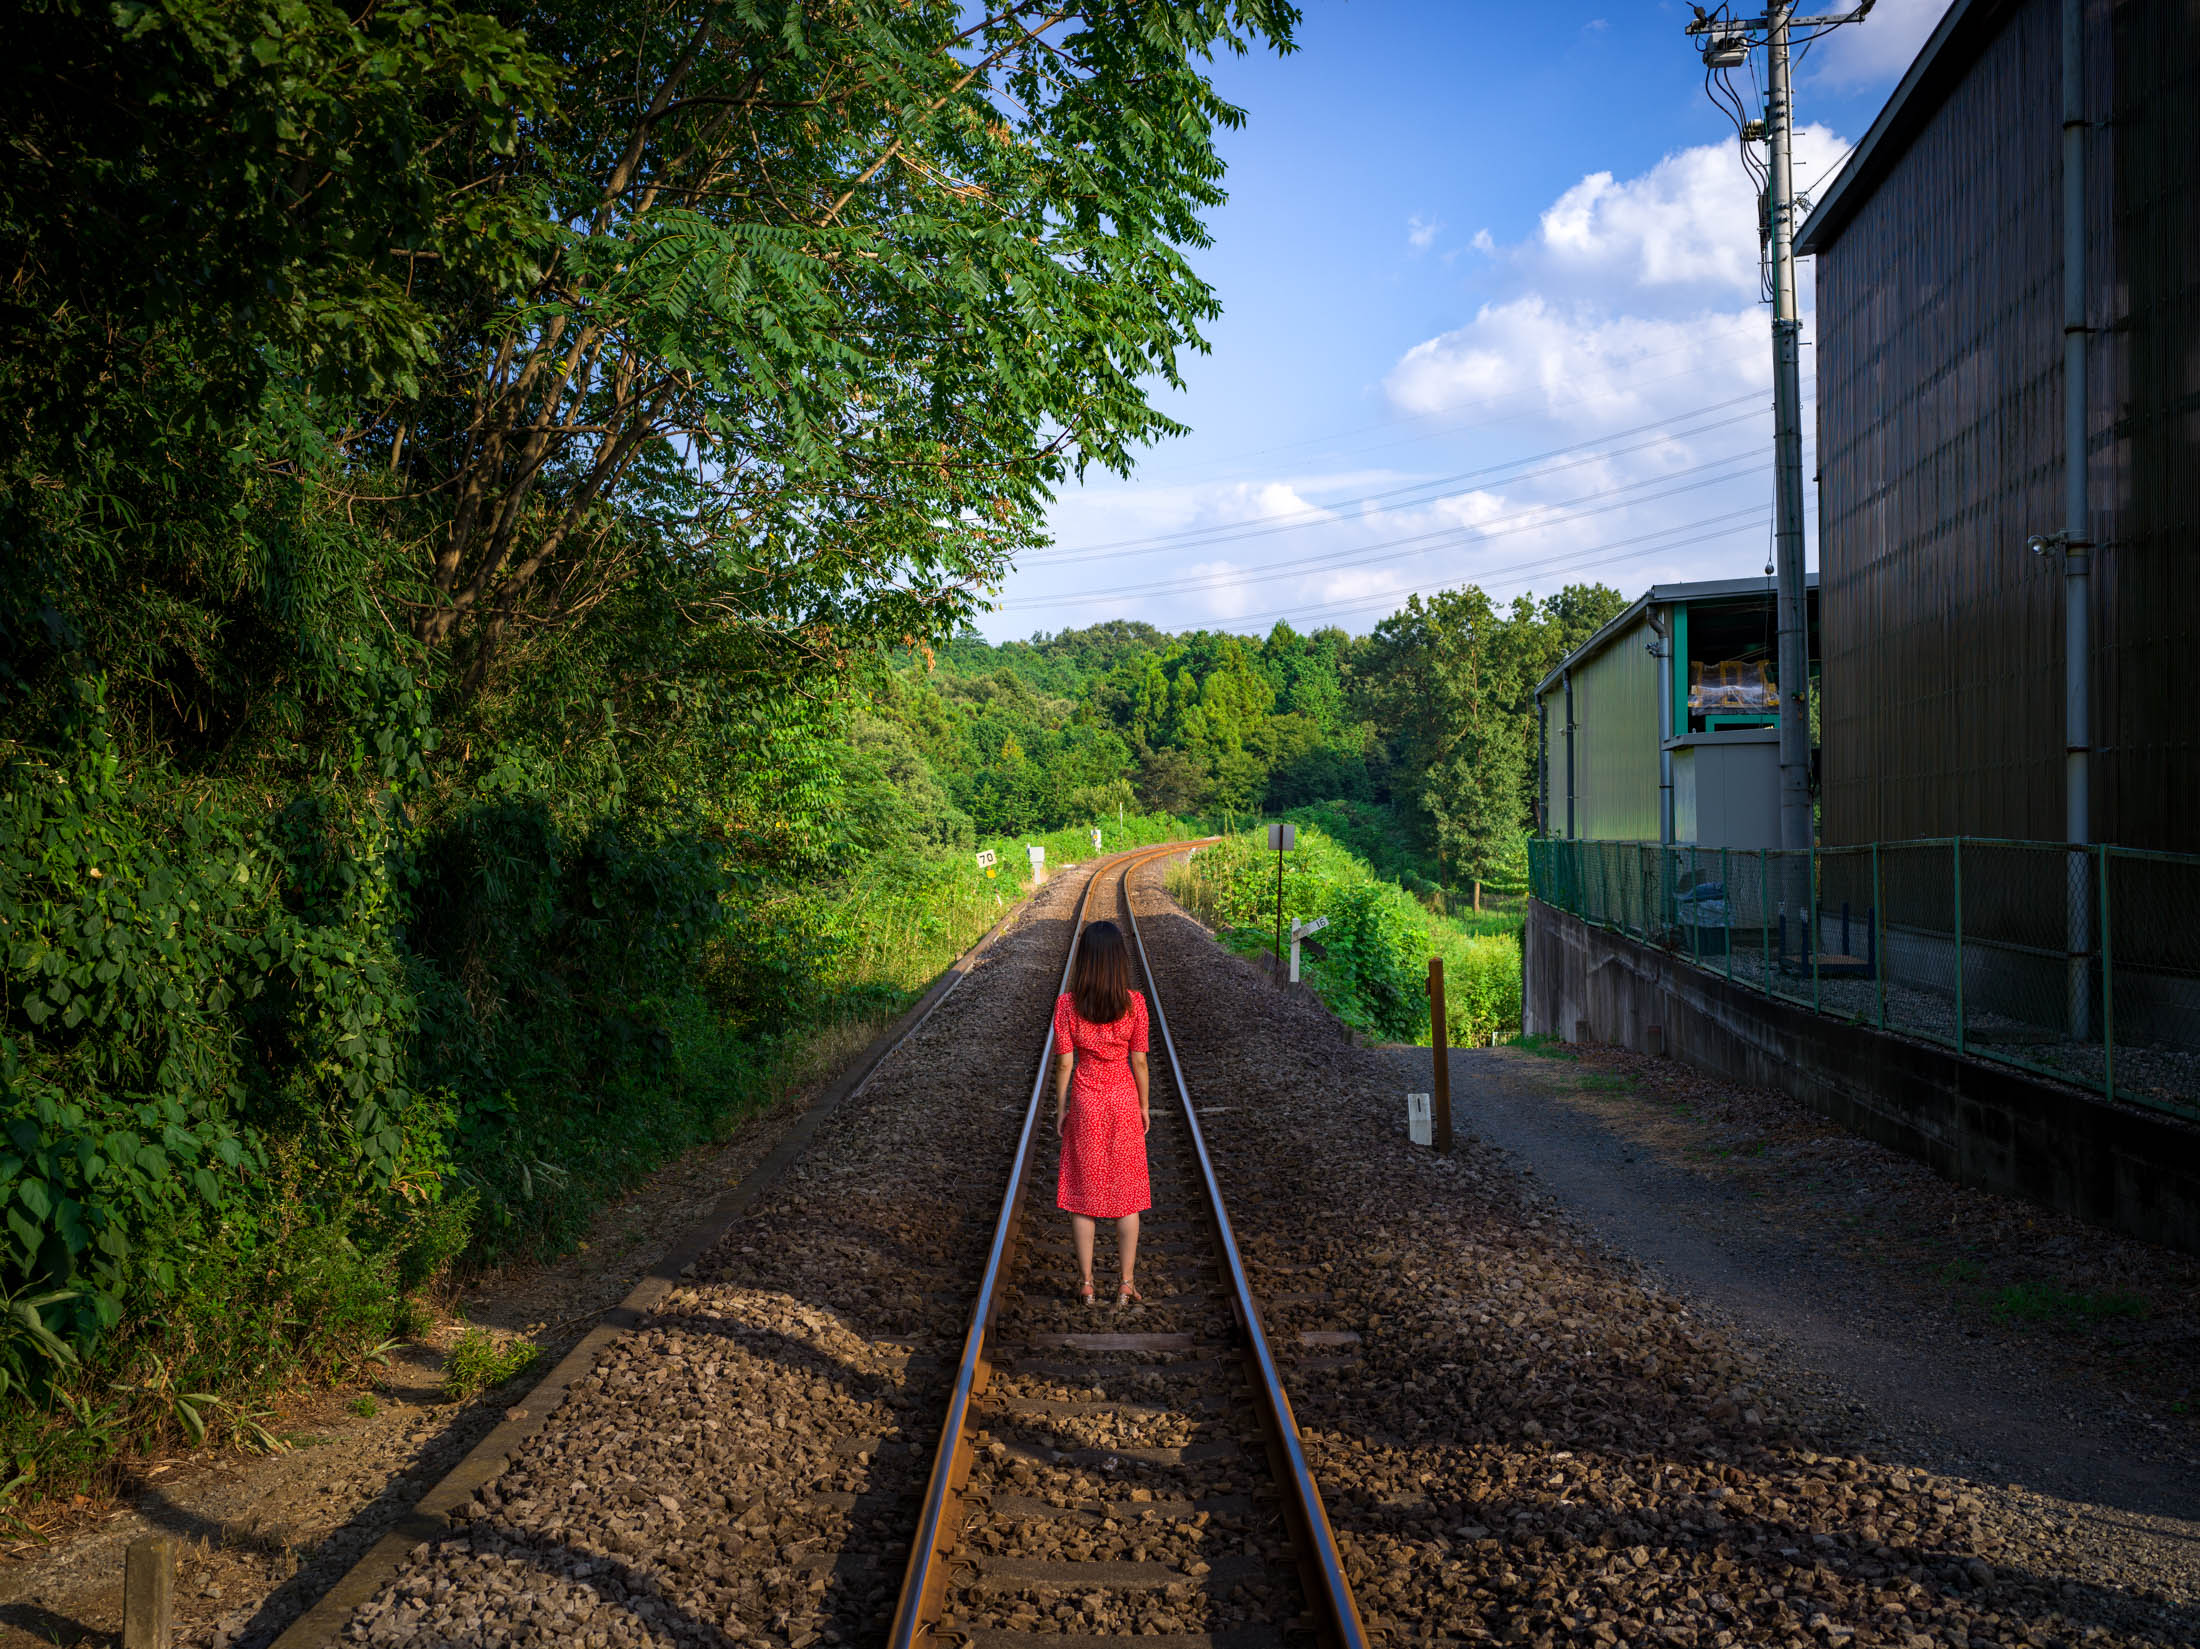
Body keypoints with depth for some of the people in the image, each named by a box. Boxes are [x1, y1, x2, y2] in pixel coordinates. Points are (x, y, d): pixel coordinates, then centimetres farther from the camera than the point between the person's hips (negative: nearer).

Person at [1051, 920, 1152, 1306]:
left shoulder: (1067, 1004, -11)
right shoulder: (1134, 1003, -10)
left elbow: (1064, 1062, -8)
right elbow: (1139, 1061, -5)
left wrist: (1060, 1110, 3)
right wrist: (1144, 1106, 7)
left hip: (1085, 1102, 0)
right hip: (1124, 1101, 0)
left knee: (1084, 1192, 9)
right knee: (1126, 1193, 9)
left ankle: (1086, 1284, 12)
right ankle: (1126, 1285, 11)